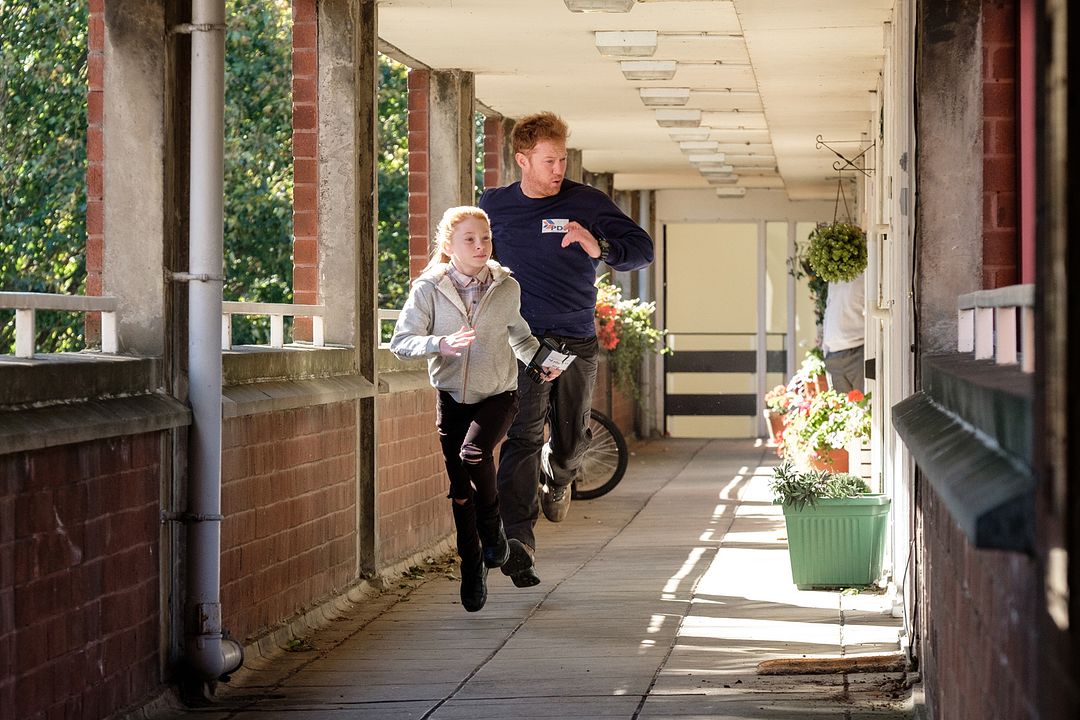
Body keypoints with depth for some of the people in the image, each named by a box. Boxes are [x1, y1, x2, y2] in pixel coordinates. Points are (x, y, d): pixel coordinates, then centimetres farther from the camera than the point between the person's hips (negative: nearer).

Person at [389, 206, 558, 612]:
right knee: (459, 490, 3)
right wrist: (441, 344, -30)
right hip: (452, 398, 1)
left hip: (497, 395, -1)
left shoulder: (507, 288, -2)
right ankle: (472, 568, 21)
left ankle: (492, 525, -1)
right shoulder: (429, 289, -8)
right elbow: (401, 341, -13)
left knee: (474, 454, -29)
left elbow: (519, 335, 14)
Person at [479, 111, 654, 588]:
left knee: (570, 441, 9)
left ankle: (555, 478, 46)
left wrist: (599, 248, -25)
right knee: (522, 437, -15)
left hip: (577, 342, 1)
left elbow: (642, 249, -7)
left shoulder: (587, 203, 1)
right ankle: (518, 541, -21)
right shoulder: (494, 205, 6)